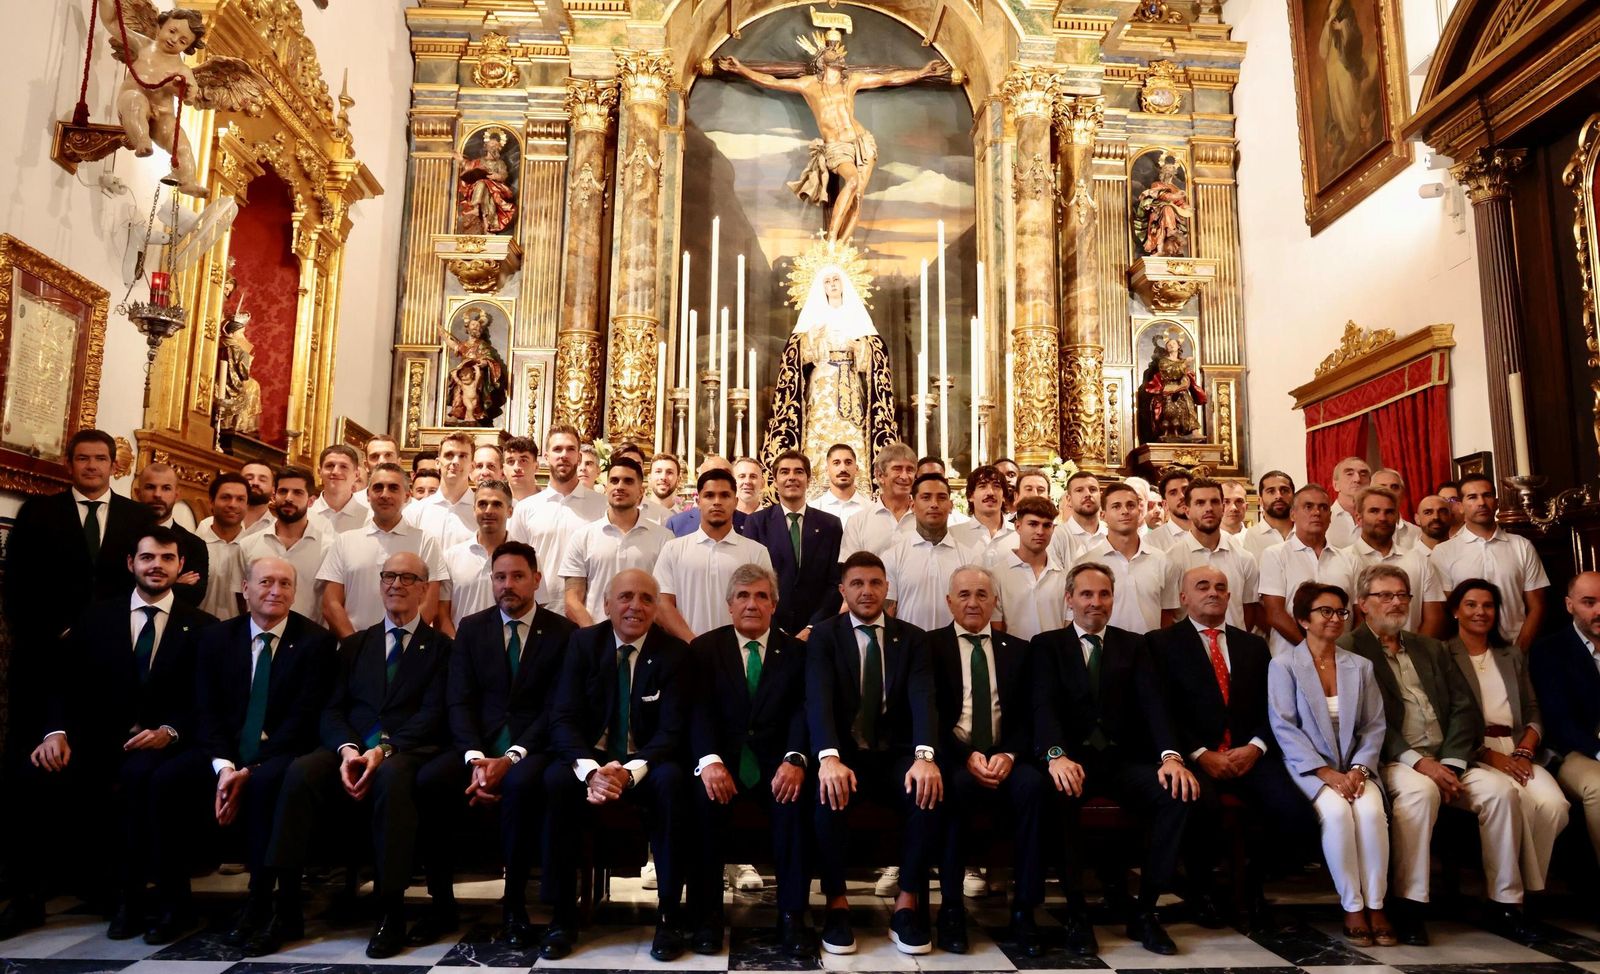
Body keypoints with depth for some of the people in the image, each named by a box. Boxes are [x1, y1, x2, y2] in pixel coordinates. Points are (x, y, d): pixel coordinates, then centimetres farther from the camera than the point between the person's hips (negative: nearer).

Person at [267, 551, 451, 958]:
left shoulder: (440, 646, 11)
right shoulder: (354, 645, 23)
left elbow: (432, 714, -2)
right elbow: (333, 709, 11)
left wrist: (384, 749, -18)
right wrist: (347, 748, -11)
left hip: (407, 752, -3)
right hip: (351, 748, 4)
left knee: (391, 776, -38)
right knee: (300, 770, -29)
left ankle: (391, 910, -32)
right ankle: (285, 900, -24)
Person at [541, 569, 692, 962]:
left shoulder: (674, 652, -6)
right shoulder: (583, 643, -2)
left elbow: (672, 730, -12)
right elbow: (564, 719, -9)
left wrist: (630, 771, -32)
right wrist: (590, 771, -29)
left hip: (646, 765, -1)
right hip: (590, 760, 1)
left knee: (671, 781, -33)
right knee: (555, 779, -30)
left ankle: (668, 914, -20)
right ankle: (562, 916, -18)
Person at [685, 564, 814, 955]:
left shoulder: (796, 650, 9)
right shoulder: (704, 648, 8)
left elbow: (804, 710, -4)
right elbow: (699, 711, -6)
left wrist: (795, 759, -25)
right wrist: (709, 760, -25)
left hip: (775, 762, 0)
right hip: (722, 759, 0)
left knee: (798, 795, -30)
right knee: (705, 795, -31)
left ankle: (792, 915, -20)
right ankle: (707, 915, -18)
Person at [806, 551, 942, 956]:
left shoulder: (912, 638, 6)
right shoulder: (823, 637, 1)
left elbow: (923, 700, -9)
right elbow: (818, 700, -15)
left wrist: (924, 756, -30)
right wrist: (829, 757, -35)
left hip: (896, 755, 2)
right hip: (845, 754, -1)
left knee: (929, 790, -29)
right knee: (829, 792, -33)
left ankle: (907, 906, -13)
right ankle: (836, 904, -13)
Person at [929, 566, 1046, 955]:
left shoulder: (1018, 650, 16)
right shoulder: (930, 646, 7)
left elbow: (1028, 716, 7)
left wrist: (1009, 755, -12)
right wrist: (967, 756, -16)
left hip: (1004, 758, 2)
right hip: (953, 757, -2)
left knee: (1032, 784, -30)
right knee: (956, 786, -35)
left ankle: (1024, 909, -19)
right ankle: (952, 908, -20)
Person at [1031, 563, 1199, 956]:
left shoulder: (1133, 645, 15)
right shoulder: (1047, 644, 8)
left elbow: (1152, 703, 0)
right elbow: (1044, 705, -8)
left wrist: (1170, 755, -20)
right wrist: (1057, 755, -29)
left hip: (1124, 760, 3)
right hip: (1072, 759, -2)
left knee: (1179, 791, -26)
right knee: (1058, 793, -35)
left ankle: (1145, 910, -11)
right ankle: (1076, 911, -17)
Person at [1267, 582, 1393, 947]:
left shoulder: (1361, 666, 13)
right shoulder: (1283, 666, 0)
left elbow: (1375, 725, 8)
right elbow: (1284, 728, -7)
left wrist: (1359, 769, -9)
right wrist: (1326, 772, -16)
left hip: (1354, 767, 3)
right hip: (1308, 767, -3)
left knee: (1371, 810, -28)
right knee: (1336, 811, -31)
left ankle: (1376, 905, -15)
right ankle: (1352, 907, -16)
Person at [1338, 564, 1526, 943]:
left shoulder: (1431, 648, 21)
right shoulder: (1349, 649, 2)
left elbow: (1465, 708, 11)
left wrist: (1450, 764, -5)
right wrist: (1418, 760, -17)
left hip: (1448, 759, 6)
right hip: (1394, 761, -5)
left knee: (1500, 788, -20)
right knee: (1420, 790, -34)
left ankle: (1505, 902, -8)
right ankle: (1409, 906, -25)